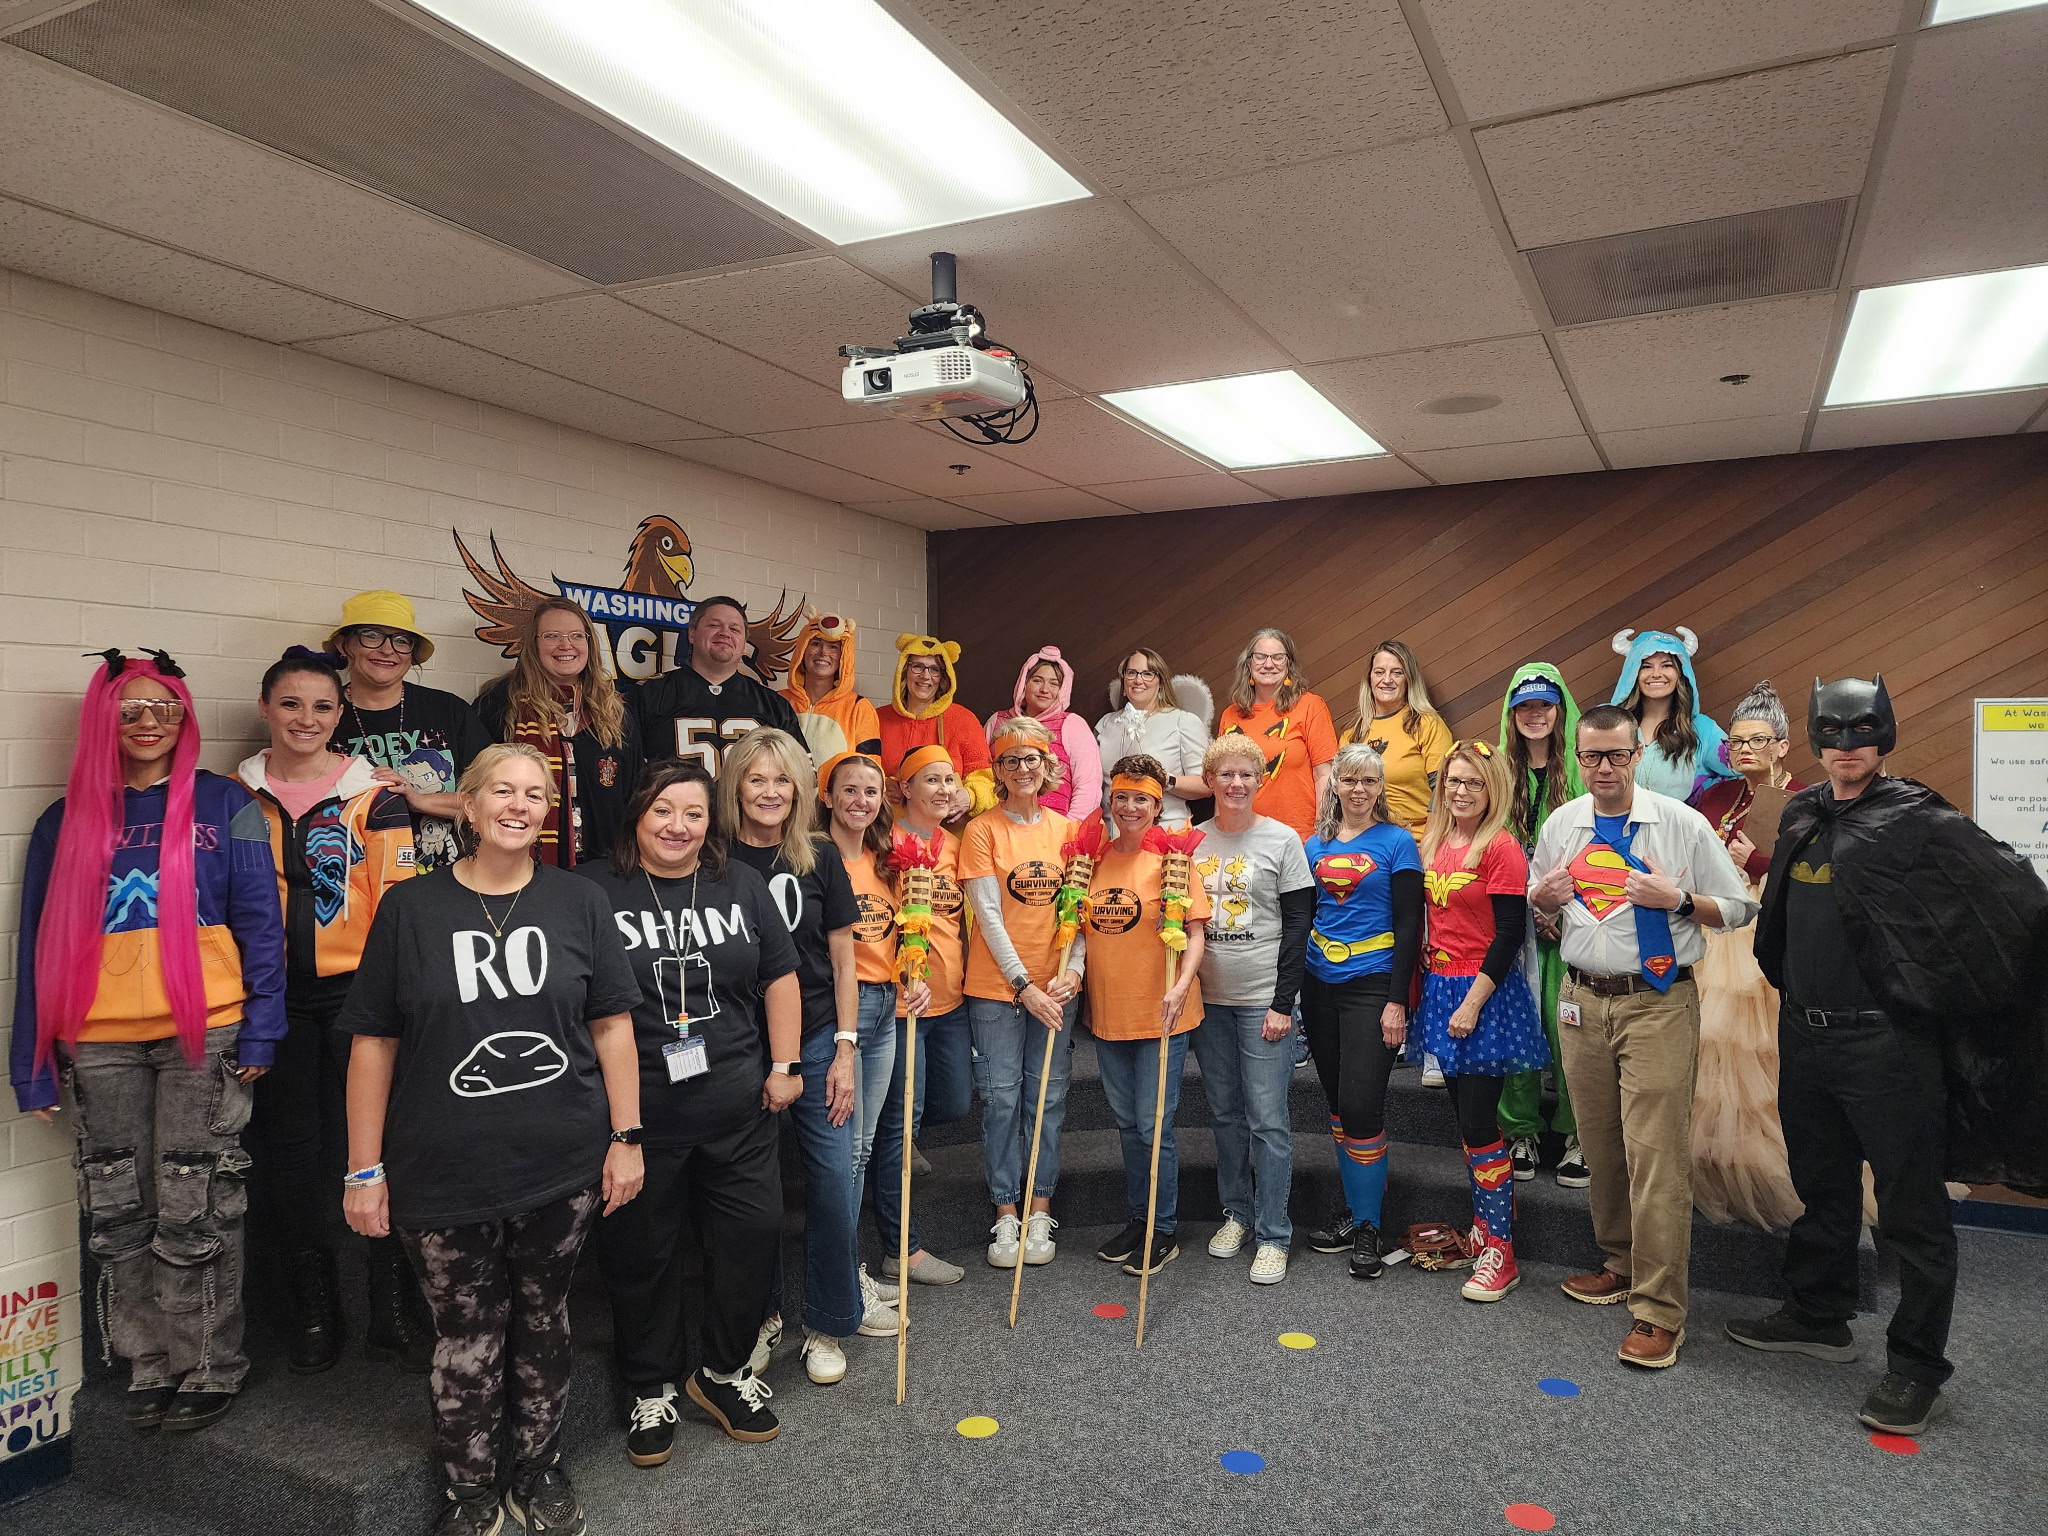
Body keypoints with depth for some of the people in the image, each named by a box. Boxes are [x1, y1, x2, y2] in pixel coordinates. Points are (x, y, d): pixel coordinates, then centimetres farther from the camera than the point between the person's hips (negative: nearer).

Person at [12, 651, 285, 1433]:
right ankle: (150, 1369, 25)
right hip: (100, 1044, 3)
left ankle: (211, 1370, 17)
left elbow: (259, 924, 0)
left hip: (203, 1032, -3)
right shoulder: (66, 821, 10)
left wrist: (259, 1030, -8)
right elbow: (39, 945, 10)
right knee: (120, 1215, 10)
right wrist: (33, 1066, 5)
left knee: (195, 1210, 3)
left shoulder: (225, 806, 2)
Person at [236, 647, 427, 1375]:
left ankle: (396, 1311, 13)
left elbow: (398, 901, -2)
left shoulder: (374, 793, -1)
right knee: (288, 1149, 10)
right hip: (272, 995, 3)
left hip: (356, 989, -2)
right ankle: (312, 1310, 26)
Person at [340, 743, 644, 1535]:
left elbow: (611, 1025, 2)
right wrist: (364, 1168, -2)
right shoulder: (410, 907, -2)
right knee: (466, 1344, 8)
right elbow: (373, 1042, -1)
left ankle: (539, 1471, 37)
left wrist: (627, 1136, -2)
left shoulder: (578, 902, 1)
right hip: (446, 1173, -1)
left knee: (542, 1324, 16)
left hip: (562, 1169, 1)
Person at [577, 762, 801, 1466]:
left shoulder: (741, 884, 4)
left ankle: (725, 1370, 33)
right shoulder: (593, 889, -5)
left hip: (739, 1114, 3)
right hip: (638, 1114, -2)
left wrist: (784, 1066, 3)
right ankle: (652, 1389, 32)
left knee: (753, 1236, 10)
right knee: (640, 1254, 11)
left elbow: (779, 978, 9)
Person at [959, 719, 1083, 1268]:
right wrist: (1023, 983, -14)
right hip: (997, 985, -3)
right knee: (1001, 1099, 2)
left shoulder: (1067, 829, 7)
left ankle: (1040, 1211, 19)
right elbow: (988, 914, -9)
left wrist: (1072, 968, -8)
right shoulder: (982, 830, -4)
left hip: (1056, 985, 3)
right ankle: (1006, 1214, 14)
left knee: (1048, 1098, 7)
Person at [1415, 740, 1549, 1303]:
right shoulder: (1433, 843, 8)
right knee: (1464, 1121, 15)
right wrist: (1423, 983, 11)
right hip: (1439, 987, 7)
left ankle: (1500, 1254, 7)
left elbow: (1509, 935, -15)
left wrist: (1473, 1002, -17)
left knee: (1479, 1124, -4)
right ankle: (1482, 1227, 28)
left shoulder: (1502, 848, -13)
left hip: (1486, 993, -7)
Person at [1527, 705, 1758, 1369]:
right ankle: (1621, 1264, 31)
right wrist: (1544, 896, -2)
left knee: (1655, 1152, -8)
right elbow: (1539, 905, 21)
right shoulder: (1561, 825, 9)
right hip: (1582, 1001, 5)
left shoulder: (1681, 823, -4)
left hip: (1658, 1003, -5)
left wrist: (1677, 898, -18)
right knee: (1600, 1146, 13)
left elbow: (1740, 907, -1)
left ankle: (1658, 1309, -2)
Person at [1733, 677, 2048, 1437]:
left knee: (1911, 1212, 3)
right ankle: (1818, 1317, 36)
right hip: (1804, 1037, 7)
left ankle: (1917, 1369, 15)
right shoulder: (1801, 817, 9)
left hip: (1884, 1042, -6)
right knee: (1821, 1190, 20)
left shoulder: (1921, 822, -10)